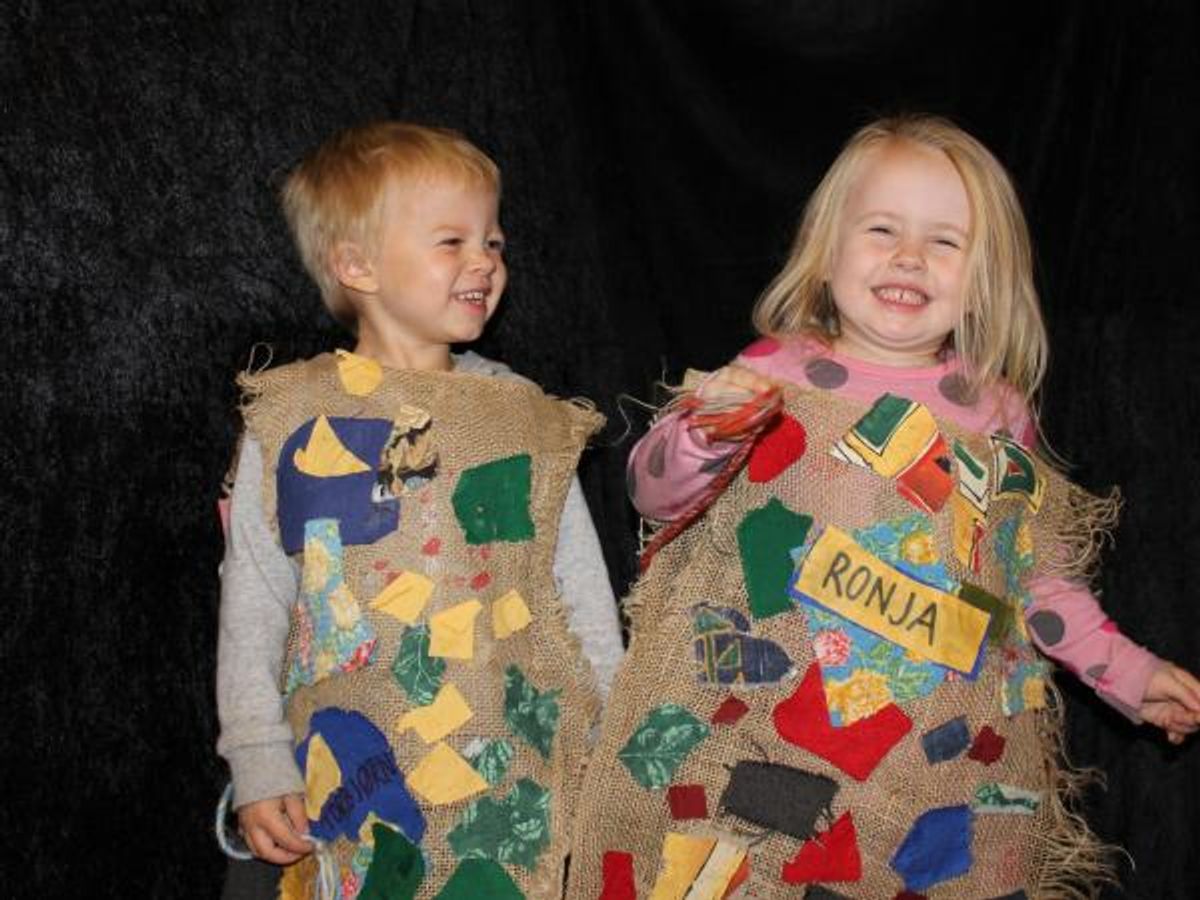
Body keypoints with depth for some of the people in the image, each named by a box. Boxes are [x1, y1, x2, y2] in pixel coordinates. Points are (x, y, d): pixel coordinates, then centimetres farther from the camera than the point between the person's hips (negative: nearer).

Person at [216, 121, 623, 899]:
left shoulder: (532, 421, 4)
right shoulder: (291, 423, 0)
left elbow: (587, 602, 8)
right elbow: (252, 609, 2)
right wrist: (259, 766, -1)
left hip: (518, 782, 1)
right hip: (348, 787, -1)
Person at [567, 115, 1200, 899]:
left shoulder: (997, 413, 6)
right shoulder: (771, 376, -2)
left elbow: (1035, 571, 16)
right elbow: (654, 490, -2)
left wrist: (1125, 670, 14)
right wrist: (702, 429, -21)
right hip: (761, 737, -2)